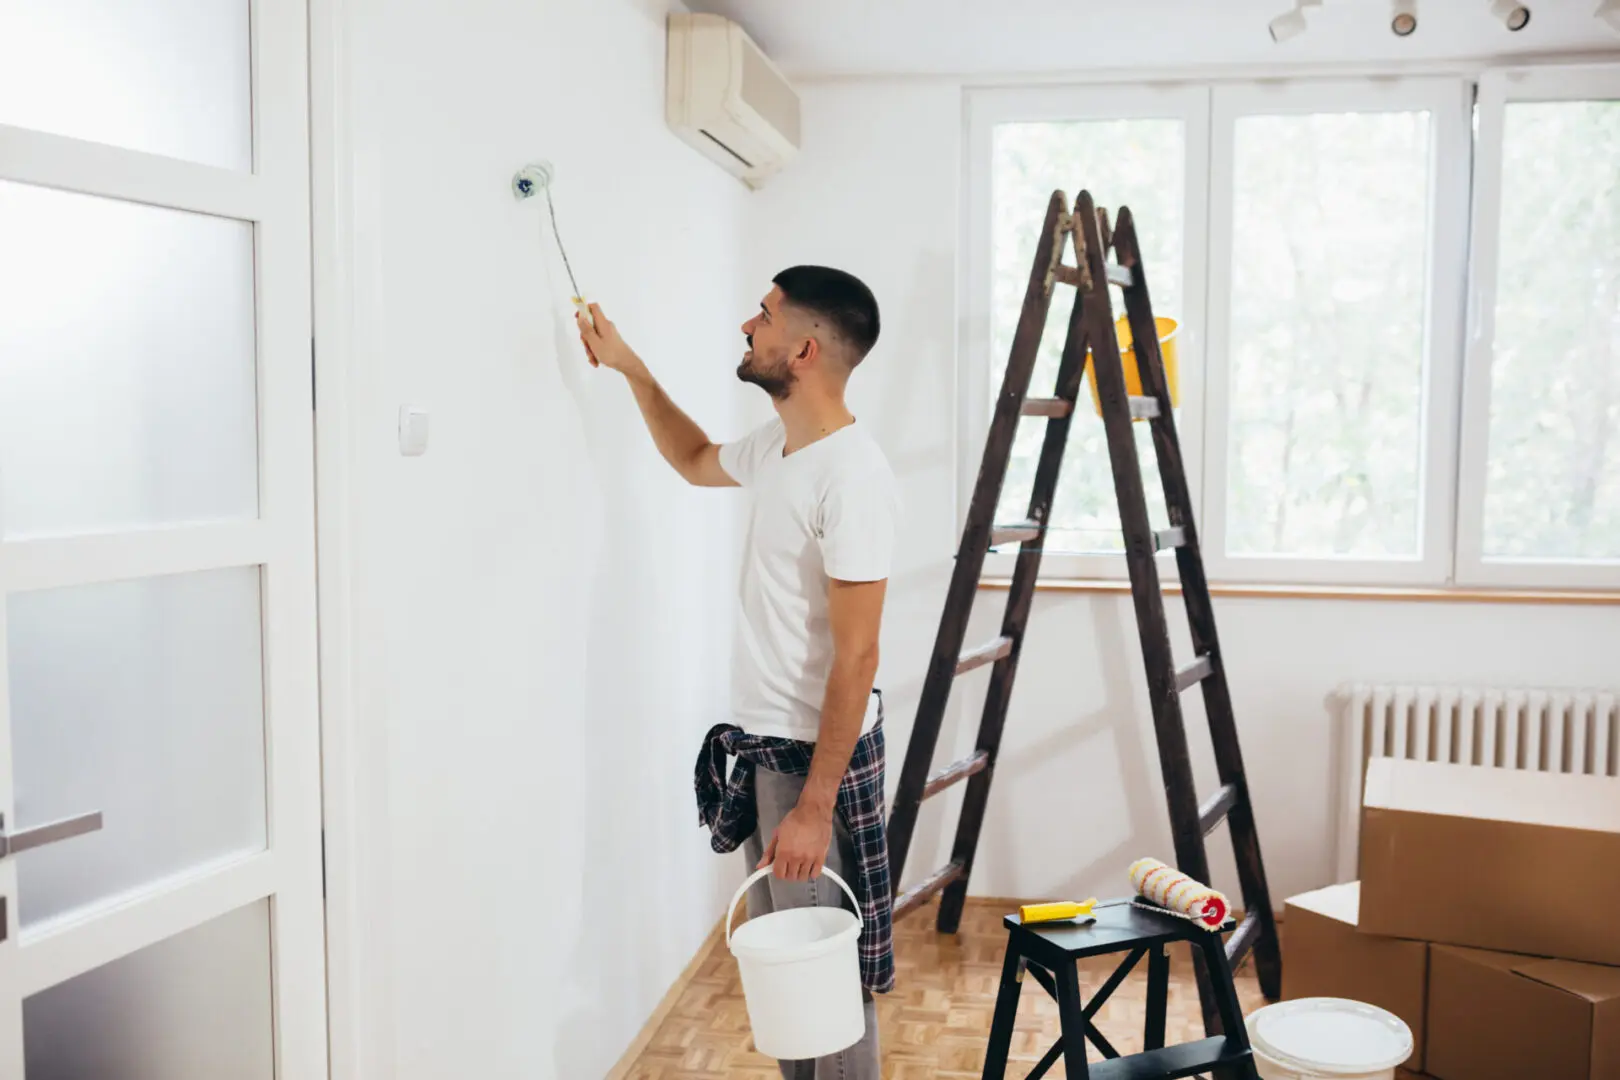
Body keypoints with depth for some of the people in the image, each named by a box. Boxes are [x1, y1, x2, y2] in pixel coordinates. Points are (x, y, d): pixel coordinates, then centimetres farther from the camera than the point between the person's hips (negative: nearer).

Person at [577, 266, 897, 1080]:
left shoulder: (852, 477, -22)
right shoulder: (776, 446, 6)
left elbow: (855, 658, -23)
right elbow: (696, 461, 30)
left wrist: (815, 806, -23)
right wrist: (630, 368, 21)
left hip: (815, 757, -9)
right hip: (761, 749, 9)